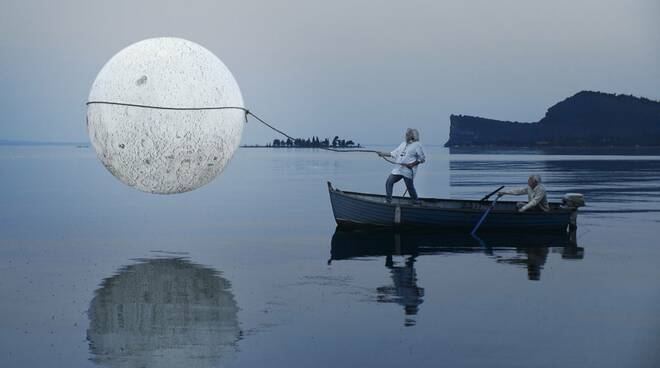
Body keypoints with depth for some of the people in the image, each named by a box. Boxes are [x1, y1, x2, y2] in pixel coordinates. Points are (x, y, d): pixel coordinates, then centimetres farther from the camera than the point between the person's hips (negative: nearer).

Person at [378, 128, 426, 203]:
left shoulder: (417, 145, -3)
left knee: (410, 187, -4)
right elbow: (393, 153, 20)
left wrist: (413, 164, -15)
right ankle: (389, 201, 8)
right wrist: (383, 154, 13)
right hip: (397, 169, 7)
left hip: (408, 171, -7)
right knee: (388, 183, 2)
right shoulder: (403, 144, 17)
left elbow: (422, 158, -4)